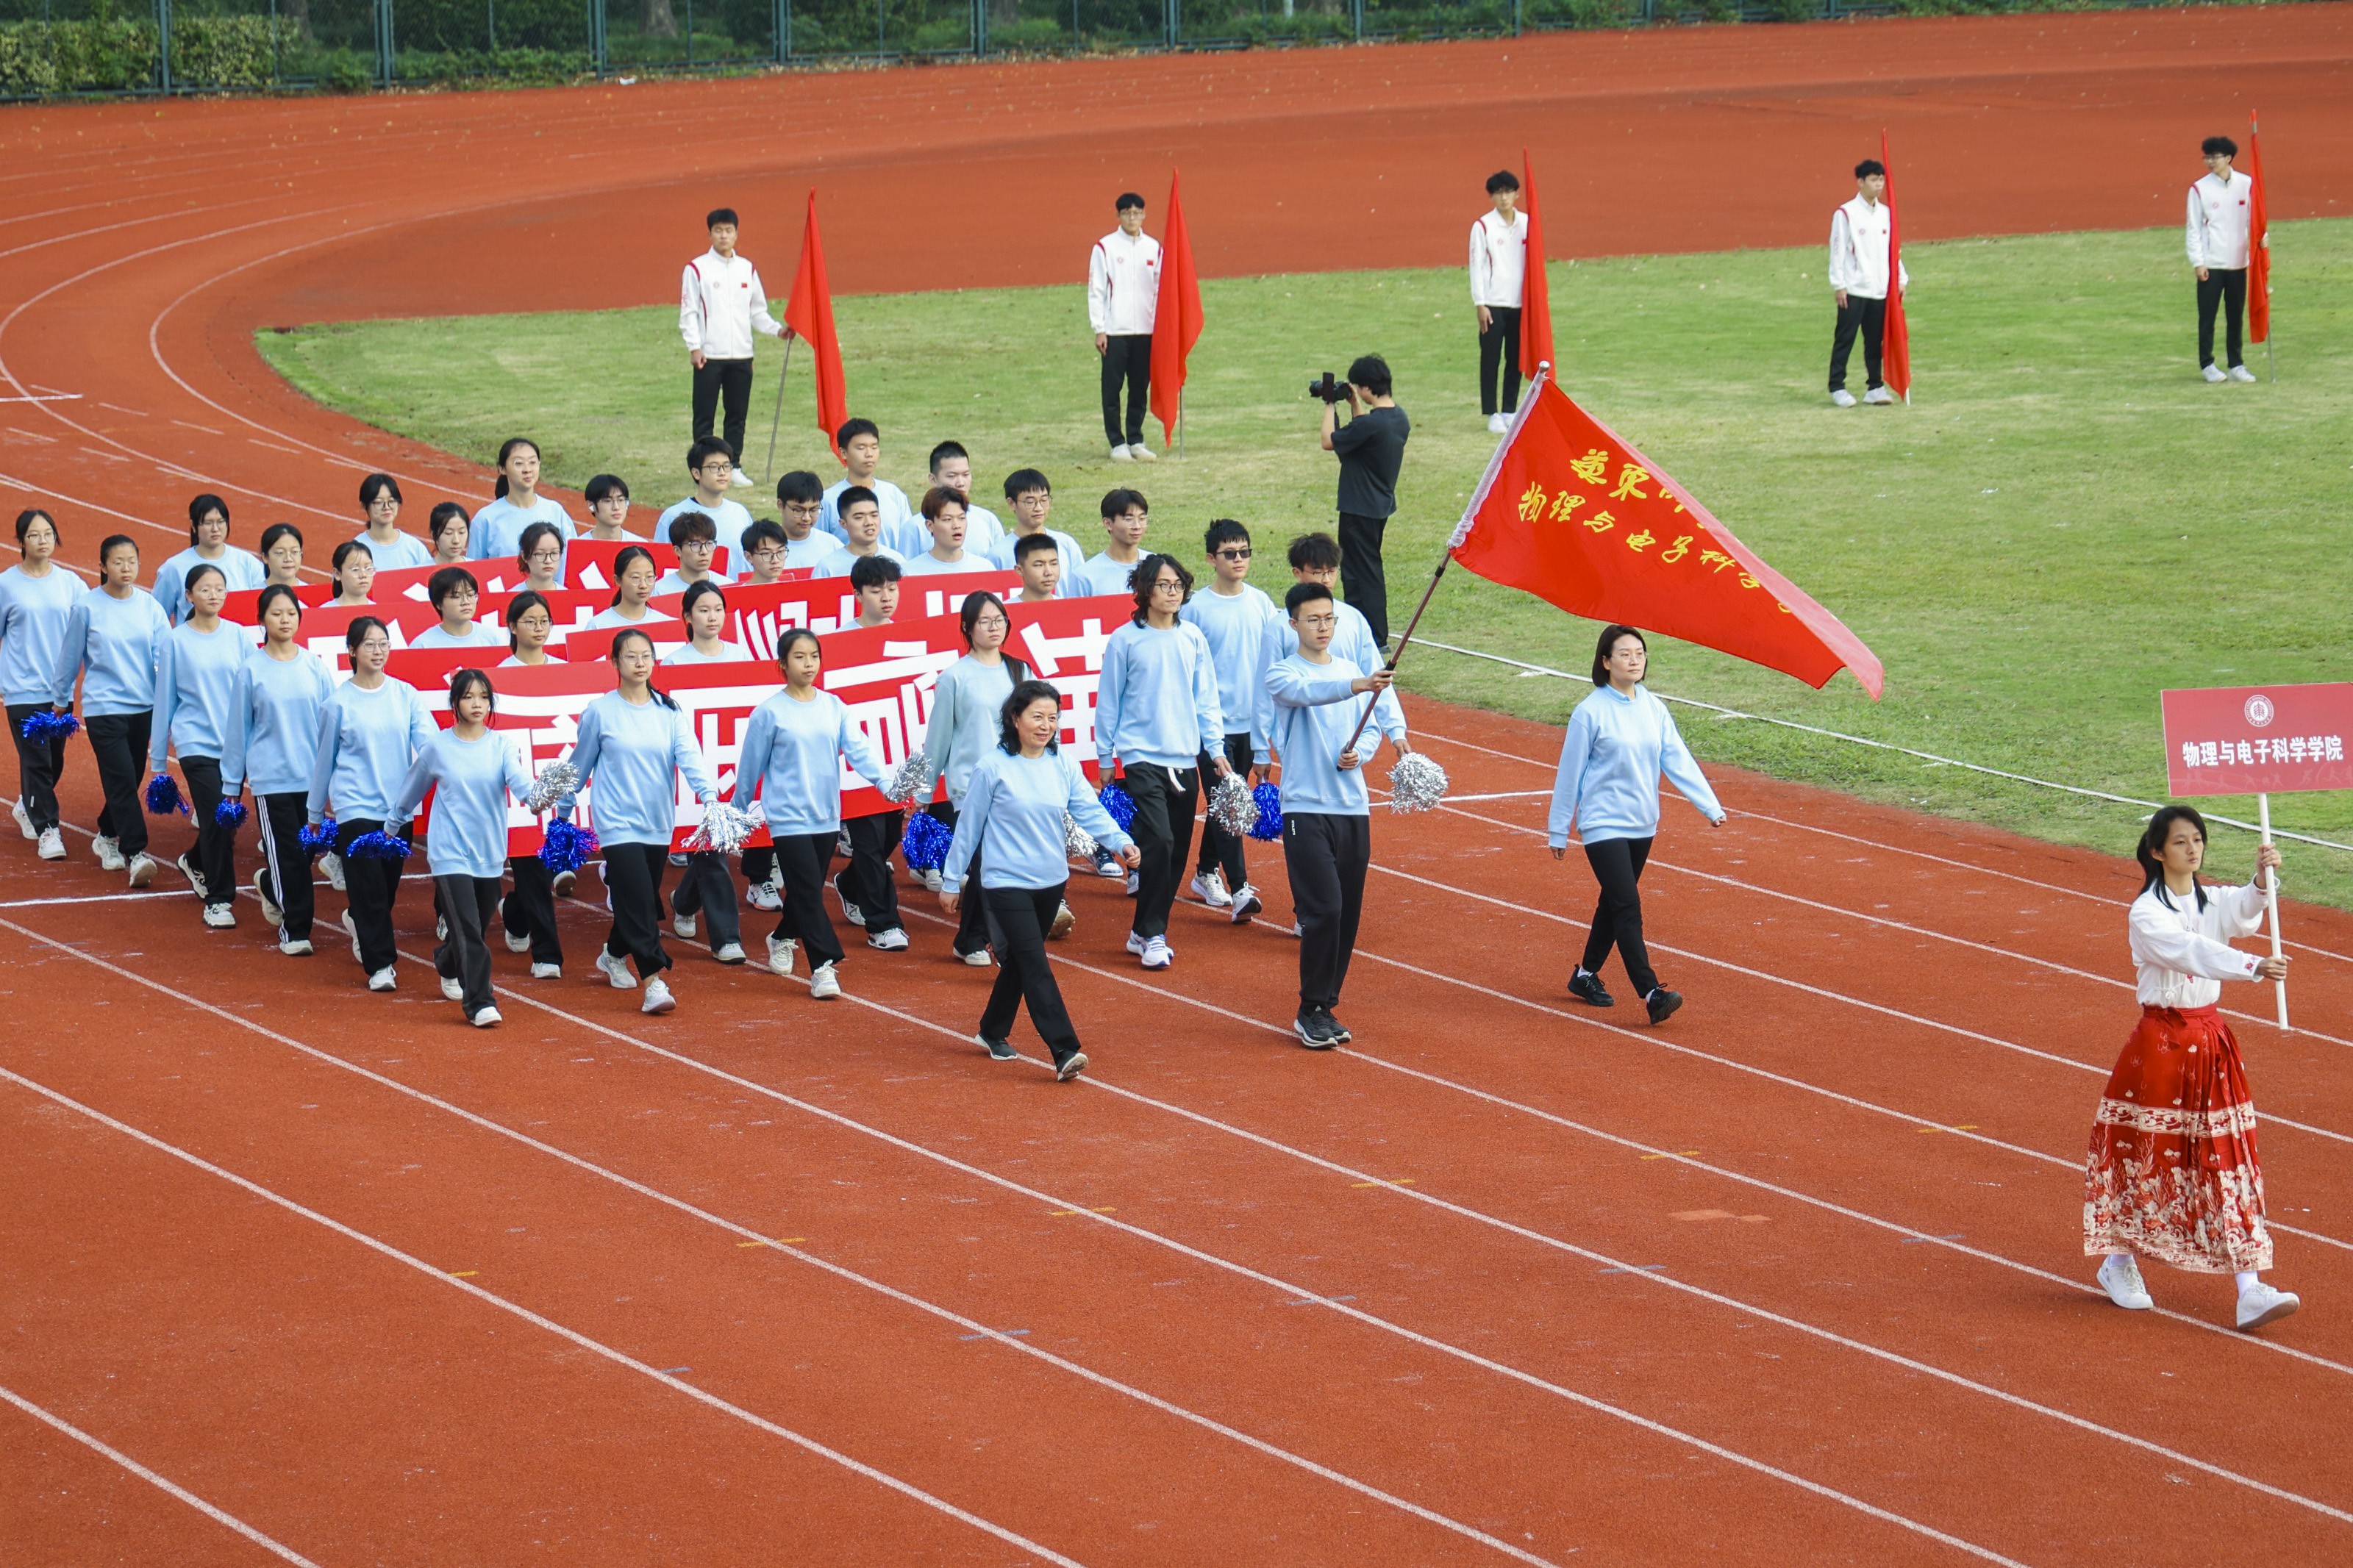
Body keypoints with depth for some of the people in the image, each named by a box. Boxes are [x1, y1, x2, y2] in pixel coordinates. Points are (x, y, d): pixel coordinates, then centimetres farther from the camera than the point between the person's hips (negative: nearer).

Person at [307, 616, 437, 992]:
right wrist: (315, 813, 13)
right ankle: (380, 965, -2)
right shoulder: (339, 703, -2)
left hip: (398, 805, 3)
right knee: (370, 887, -8)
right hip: (356, 806, -3)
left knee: (388, 887, 14)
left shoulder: (405, 695, 2)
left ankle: (359, 922, 44)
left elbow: (427, 740, -7)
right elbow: (324, 760, 7)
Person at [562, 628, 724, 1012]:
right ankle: (653, 983, -18)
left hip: (659, 823, 4)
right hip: (619, 822, -4)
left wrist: (708, 795, -27)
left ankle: (614, 955, 42)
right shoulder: (599, 712, -4)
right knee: (639, 902, -15)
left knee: (644, 900, 16)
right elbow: (579, 767, 6)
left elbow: (689, 756, -11)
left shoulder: (669, 712, 2)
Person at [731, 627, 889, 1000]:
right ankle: (824, 966, -13)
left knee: (808, 890, 15)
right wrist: (739, 813, 8)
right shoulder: (769, 713, -6)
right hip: (788, 816, -4)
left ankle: (782, 938, 41)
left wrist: (886, 781, -23)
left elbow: (858, 748, -7)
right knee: (808, 892, -11)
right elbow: (751, 767, 2)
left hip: (826, 816, 4)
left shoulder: (833, 707, 4)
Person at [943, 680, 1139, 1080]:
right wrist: (951, 881, 1)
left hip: (1051, 882, 5)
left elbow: (1090, 811, -6)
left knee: (1020, 960, 17)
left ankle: (993, 1033, 36)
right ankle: (1065, 1051, -19)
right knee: (1036, 965, -12)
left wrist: (1121, 843, -24)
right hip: (1006, 882, -5)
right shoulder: (992, 768, -10)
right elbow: (968, 827, -4)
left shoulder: (1064, 766, 2)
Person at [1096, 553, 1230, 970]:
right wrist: (1104, 758, 4)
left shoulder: (1192, 638, 6)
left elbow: (1205, 697, 12)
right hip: (1142, 754, -5)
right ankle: (1150, 935, -9)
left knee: (1177, 851, 6)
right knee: (1160, 841, -17)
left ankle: (1146, 931, 18)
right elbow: (1108, 701, 2)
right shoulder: (1125, 641, -5)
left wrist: (1216, 748, 7)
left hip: (1185, 758, 5)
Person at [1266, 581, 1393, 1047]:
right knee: (1324, 909, -13)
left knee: (1348, 914, 6)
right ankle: (1311, 1012, -4)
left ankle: (1326, 1005, 16)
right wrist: (1355, 686, -45)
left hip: (1353, 806, 6)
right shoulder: (1283, 673, -5)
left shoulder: (1351, 670, 13)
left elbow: (1371, 729, 15)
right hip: (1306, 807, -6)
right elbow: (1307, 692, -27)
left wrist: (1359, 752, -9)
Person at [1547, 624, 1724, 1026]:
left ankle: (1587, 976, 33)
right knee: (1627, 907, -14)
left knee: (1615, 904, 16)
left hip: (1641, 826, 6)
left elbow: (1678, 760, 0)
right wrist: (1558, 830, -1)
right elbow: (1569, 773, -6)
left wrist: (1710, 806, -11)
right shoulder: (1590, 713, -11)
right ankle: (1650, 993, -20)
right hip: (1603, 824, -6)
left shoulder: (1654, 709, 4)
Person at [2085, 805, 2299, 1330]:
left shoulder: (2214, 902, 5)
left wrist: (2262, 882, -38)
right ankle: (2119, 1265, 29)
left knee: (2229, 1159, -1)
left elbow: (2244, 915, -18)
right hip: (2160, 1044, -5)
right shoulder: (2146, 914, -12)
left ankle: (2249, 1289, -6)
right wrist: (2252, 967, -42)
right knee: (2146, 1154, 6)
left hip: (2212, 1040, 5)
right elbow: (2191, 951, -29)